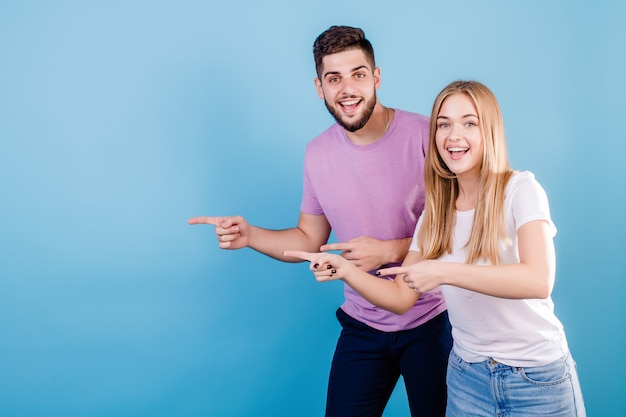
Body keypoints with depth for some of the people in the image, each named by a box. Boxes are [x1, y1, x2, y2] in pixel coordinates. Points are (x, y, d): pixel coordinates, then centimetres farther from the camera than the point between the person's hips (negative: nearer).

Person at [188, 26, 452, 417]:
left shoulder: (425, 135, -15)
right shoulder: (318, 153, -1)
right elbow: (309, 240, 10)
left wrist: (389, 250, -21)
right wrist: (248, 235, -5)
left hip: (431, 324, -3)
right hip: (362, 326, 3)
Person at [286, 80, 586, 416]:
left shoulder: (520, 189, -13)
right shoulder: (436, 212, 2)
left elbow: (538, 281, -28)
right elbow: (401, 297, 2)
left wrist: (444, 272, -32)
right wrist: (346, 271, -13)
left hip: (538, 377, -4)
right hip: (468, 375, 5)